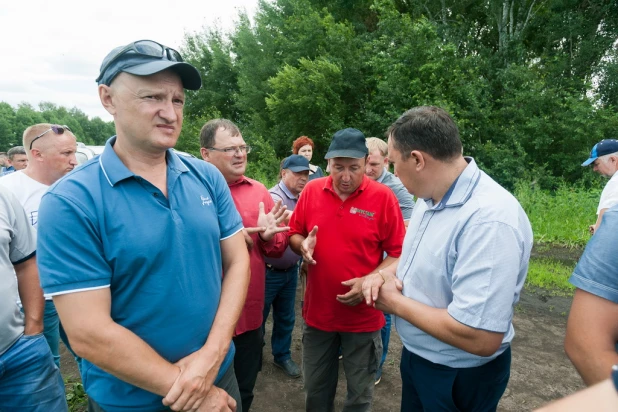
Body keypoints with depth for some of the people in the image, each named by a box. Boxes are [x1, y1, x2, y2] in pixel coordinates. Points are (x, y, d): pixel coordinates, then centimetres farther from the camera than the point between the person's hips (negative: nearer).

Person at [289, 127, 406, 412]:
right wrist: (302, 245, -14)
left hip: (363, 315, -2)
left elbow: (398, 253, -9)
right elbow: (294, 234, 7)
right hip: (317, 311, 3)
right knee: (315, 387, 23)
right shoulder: (311, 191, -4)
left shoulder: (383, 197, -13)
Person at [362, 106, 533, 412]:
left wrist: (396, 303, -22)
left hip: (460, 377, -7)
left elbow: (481, 339, -35)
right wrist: (383, 275, -8)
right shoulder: (432, 197, -2)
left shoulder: (490, 221, -32)